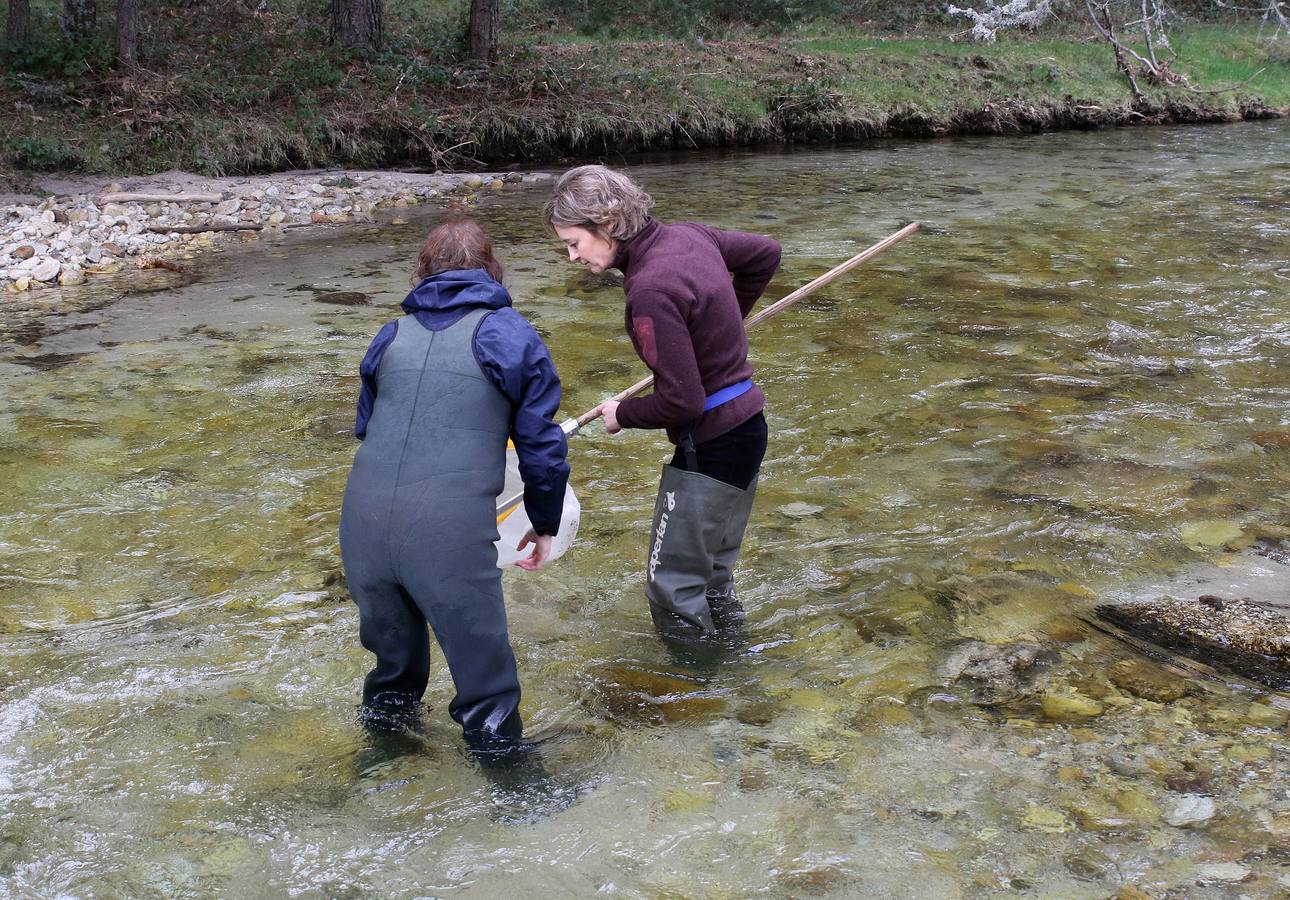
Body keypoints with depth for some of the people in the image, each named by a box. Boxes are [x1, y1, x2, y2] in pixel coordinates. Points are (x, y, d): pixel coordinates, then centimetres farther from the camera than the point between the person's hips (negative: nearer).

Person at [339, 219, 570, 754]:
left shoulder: (391, 336, 17)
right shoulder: (510, 335, 6)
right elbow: (542, 446, 5)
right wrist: (544, 525, 19)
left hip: (363, 525, 5)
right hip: (451, 537, -5)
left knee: (393, 648, 28)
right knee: (483, 667, 7)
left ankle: (388, 724, 46)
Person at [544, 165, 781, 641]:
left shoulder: (651, 290, -26)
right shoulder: (689, 234, 1)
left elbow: (681, 402, -25)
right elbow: (765, 253, 19)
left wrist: (623, 415, -6)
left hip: (711, 448, -10)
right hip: (746, 427, 10)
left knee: (672, 587, 1)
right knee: (712, 572, 22)